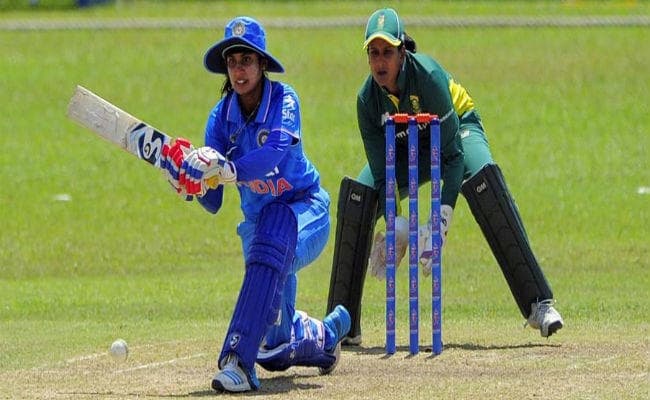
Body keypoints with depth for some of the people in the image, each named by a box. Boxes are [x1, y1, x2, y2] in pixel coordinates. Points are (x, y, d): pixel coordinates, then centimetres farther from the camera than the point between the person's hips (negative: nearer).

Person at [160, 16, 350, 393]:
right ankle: (327, 332, 45)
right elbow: (213, 203, -10)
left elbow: (277, 151, -37)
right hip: (259, 218, 5)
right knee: (275, 351, 8)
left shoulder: (283, 99, -16)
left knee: (268, 250, -41)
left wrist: (227, 171, -51)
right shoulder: (222, 116, -6)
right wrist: (194, 180, -32)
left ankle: (238, 362, -48)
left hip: (305, 210, -5)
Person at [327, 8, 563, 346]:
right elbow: (381, 172, -20)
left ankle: (538, 305, -35)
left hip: (458, 130, -4)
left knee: (482, 179, -34)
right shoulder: (368, 99, -22)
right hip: (408, 150, 4)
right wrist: (395, 224, -37)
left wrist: (443, 216, -43)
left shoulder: (428, 75, -34)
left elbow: (452, 153, -33)